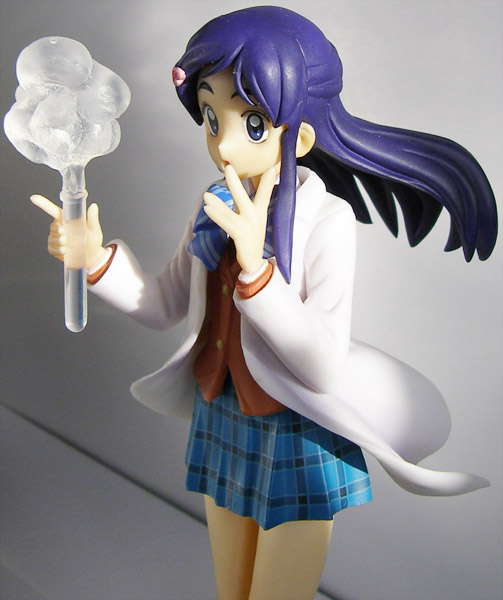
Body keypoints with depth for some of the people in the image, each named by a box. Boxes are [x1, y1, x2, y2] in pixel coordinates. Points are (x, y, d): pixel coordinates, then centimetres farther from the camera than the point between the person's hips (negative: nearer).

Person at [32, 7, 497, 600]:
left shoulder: (327, 218, -21)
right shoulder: (216, 207, -3)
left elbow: (324, 368, -27)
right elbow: (165, 305, 8)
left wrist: (255, 266, -36)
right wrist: (96, 258, -7)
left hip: (298, 440, -6)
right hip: (221, 424, 6)